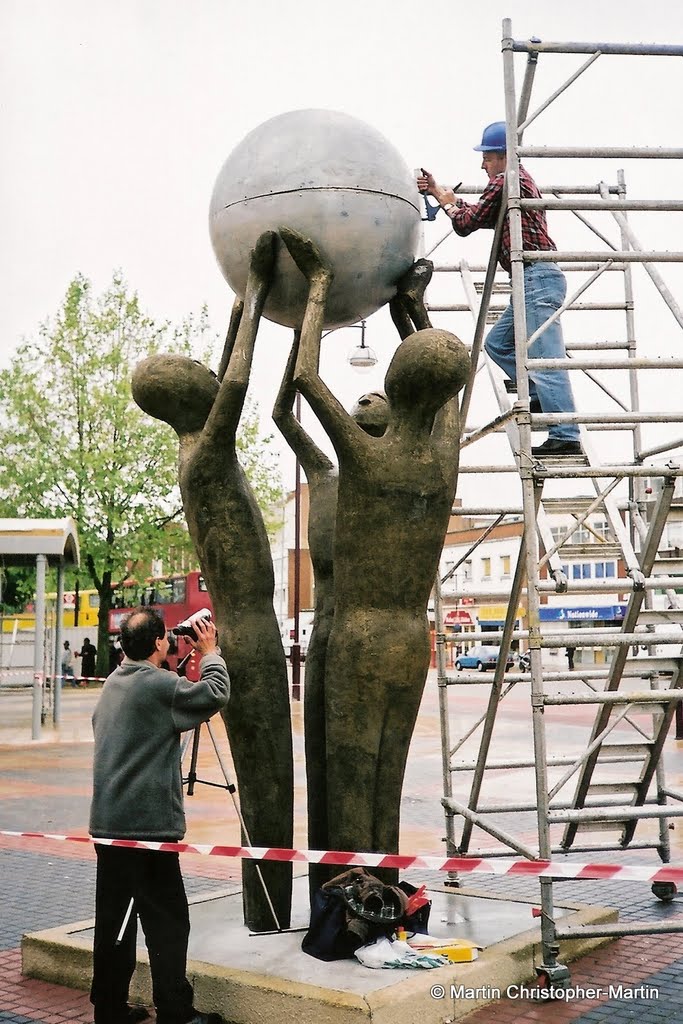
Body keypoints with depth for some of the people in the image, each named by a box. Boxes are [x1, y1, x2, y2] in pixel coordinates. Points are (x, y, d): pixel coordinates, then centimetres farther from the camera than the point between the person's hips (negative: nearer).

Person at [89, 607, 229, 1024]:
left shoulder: (112, 684, 12)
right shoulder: (159, 685, -15)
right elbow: (215, 694, -9)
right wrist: (210, 653, 6)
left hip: (107, 822, 8)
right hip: (148, 824, -8)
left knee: (114, 918, 13)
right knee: (167, 920, -2)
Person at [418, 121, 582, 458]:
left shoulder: (505, 181, -7)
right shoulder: (520, 179, 25)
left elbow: (466, 223, -6)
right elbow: (482, 217, 26)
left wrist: (448, 202, 15)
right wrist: (439, 191, 25)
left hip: (537, 278, -11)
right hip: (535, 280, 11)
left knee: (545, 359, -13)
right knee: (497, 342, 17)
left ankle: (565, 437, -15)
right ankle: (542, 397, 12)